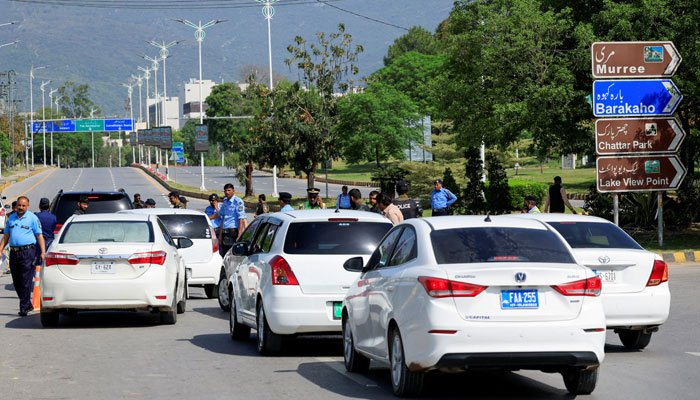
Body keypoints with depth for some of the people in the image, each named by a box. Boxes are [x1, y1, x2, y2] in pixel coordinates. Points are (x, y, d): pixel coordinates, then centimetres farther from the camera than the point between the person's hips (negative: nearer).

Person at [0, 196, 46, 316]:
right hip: (14, 252, 6)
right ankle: (28, 304, 21)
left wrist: (43, 252, -11)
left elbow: (39, 236, -2)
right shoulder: (11, 218, 15)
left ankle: (24, 308, -4)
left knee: (25, 281, -7)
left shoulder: (32, 218, 0)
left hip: (27, 252, -6)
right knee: (16, 282, 9)